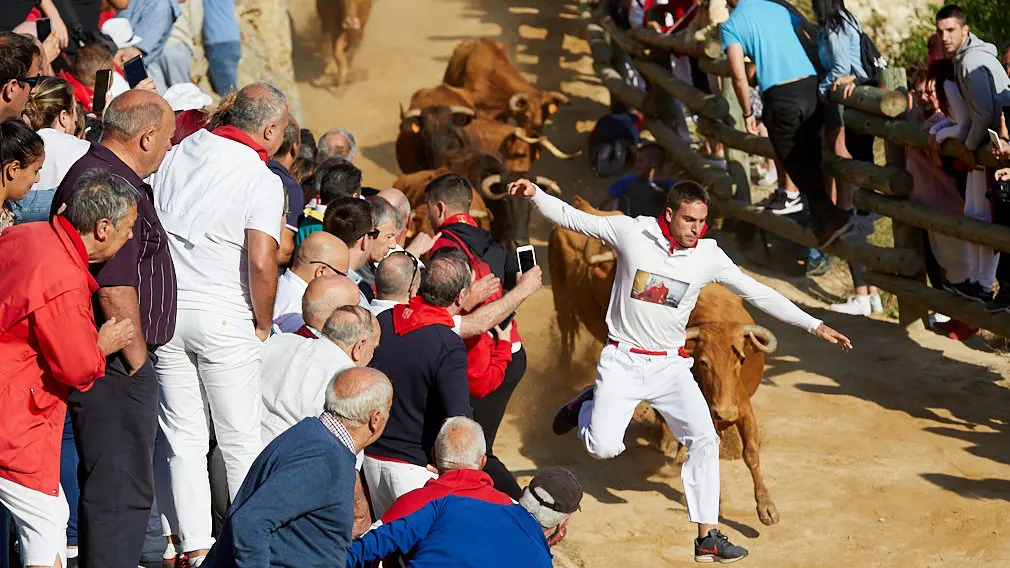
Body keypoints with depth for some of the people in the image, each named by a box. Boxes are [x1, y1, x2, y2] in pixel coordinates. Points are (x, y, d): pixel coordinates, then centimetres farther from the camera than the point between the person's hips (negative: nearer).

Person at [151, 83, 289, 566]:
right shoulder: (262, 181, -11)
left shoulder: (179, 153, 6)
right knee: (241, 441, 6)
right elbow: (262, 264, -19)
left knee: (184, 437, 8)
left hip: (165, 310, 5)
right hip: (224, 319, -5)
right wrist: (263, 325, -4)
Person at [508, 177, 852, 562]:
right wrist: (535, 195, -20)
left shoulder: (708, 255, -6)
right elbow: (570, 217, -4)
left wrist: (815, 326, -7)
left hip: (670, 366, 2)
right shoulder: (630, 232, -11)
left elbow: (758, 294, -4)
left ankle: (707, 537, -2)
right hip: (623, 361, -2)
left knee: (705, 440, -10)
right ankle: (588, 406, 26)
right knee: (604, 447, -12)